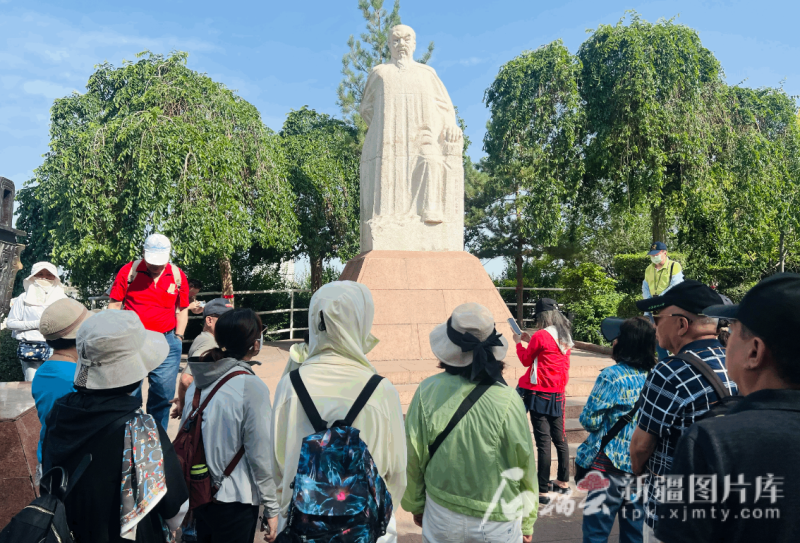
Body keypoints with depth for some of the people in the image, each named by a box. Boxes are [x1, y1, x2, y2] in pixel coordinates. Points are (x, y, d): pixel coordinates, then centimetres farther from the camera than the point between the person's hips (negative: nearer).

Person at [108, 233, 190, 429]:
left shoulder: (178, 276, 4)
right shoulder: (128, 271, -1)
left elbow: (183, 309, 12)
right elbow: (114, 305, 5)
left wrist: (178, 336, 7)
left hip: (166, 342, 1)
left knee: (164, 394, 6)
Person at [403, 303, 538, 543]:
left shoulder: (427, 392, -15)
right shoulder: (507, 400, -19)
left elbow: (413, 457, -5)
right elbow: (524, 466, -9)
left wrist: (415, 505, 13)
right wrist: (527, 523, 8)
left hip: (441, 516, 2)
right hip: (496, 523, -1)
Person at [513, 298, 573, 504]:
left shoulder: (540, 336, -14)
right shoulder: (565, 336, 7)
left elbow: (526, 360, -1)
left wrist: (519, 342, 13)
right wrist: (531, 341, 17)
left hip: (539, 393, -7)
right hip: (557, 393, 7)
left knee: (543, 441, -5)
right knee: (560, 438, 17)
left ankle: (543, 490, 0)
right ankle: (563, 482, 31)